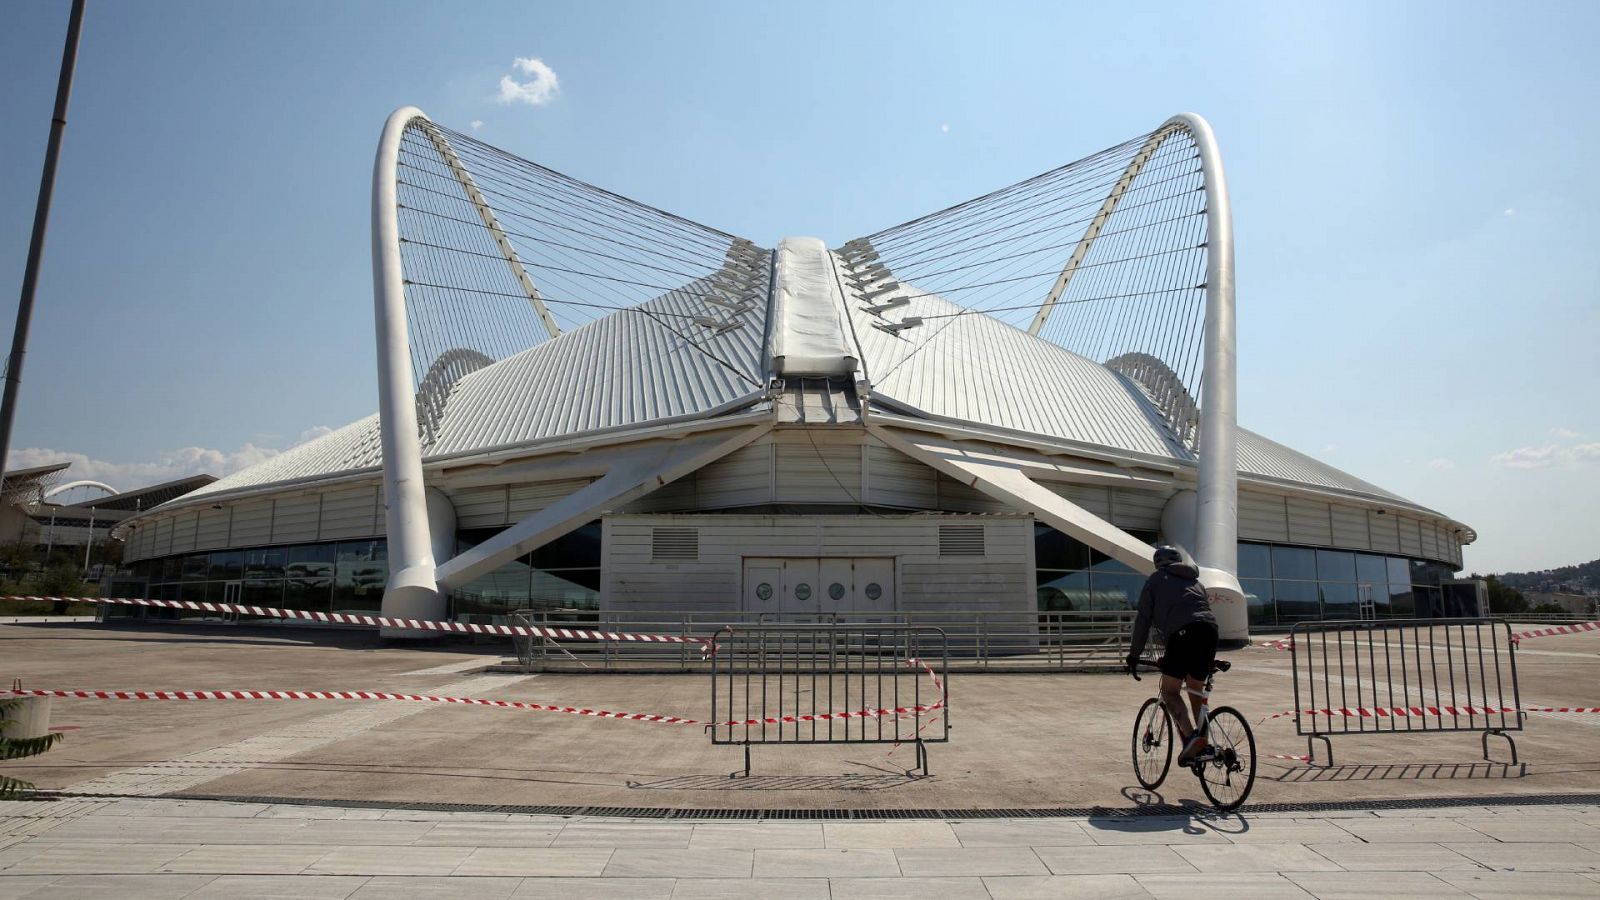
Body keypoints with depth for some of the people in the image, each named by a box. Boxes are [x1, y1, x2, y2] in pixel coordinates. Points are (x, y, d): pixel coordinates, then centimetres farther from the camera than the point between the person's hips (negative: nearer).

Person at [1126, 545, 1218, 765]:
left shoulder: (1156, 579, 18)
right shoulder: (1194, 580, 33)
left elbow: (1143, 619, 13)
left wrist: (1134, 655, 19)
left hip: (1183, 632, -6)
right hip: (1210, 631, 6)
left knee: (1169, 691, -1)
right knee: (1196, 690, 20)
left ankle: (1190, 737, -21)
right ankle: (1204, 745, 20)